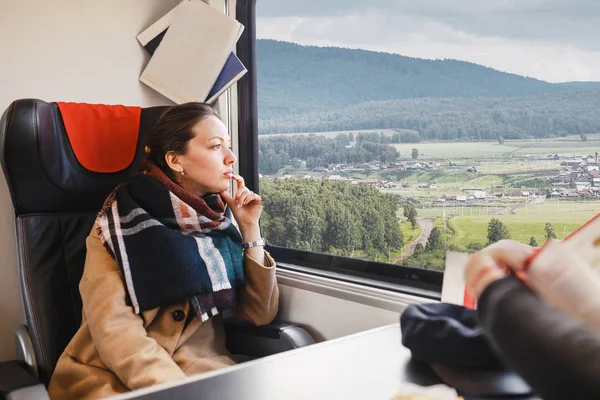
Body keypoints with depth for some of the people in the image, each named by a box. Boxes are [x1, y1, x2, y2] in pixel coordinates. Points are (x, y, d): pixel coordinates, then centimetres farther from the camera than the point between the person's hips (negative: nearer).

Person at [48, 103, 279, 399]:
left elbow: (260, 314, 3)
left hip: (205, 371, 3)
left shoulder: (221, 220, 5)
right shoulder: (118, 222, -6)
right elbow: (115, 331, -15)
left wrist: (250, 230, -4)